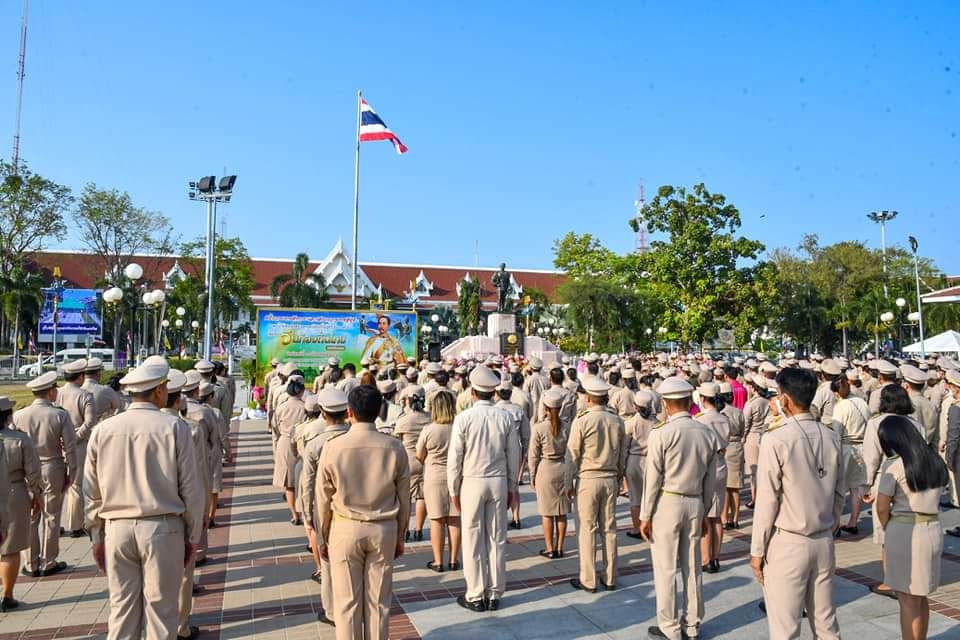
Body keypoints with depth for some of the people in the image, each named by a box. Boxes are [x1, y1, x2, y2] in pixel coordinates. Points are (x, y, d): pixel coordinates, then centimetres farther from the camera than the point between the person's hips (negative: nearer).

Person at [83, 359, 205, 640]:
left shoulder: (103, 430, 0)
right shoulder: (175, 427, -9)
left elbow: (91, 492, 6)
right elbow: (191, 488, -7)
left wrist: (97, 536, 16)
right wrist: (192, 536, 4)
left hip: (116, 529, 3)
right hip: (163, 528, -3)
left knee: (122, 609, 14)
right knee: (161, 609, 8)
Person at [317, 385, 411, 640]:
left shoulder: (333, 447, -12)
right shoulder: (394, 448, -8)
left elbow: (323, 499, -3)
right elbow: (404, 499, 0)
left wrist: (323, 537, 10)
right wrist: (400, 536, 13)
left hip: (345, 529, -1)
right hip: (384, 530, 1)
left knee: (347, 602, 11)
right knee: (379, 601, 13)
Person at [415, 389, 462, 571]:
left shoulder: (428, 430, -13)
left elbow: (419, 457, -2)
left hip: (434, 479, -2)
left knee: (437, 520, 7)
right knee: (454, 520, 10)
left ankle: (438, 561, 13)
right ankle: (454, 560, 18)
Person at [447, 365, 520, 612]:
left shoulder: (464, 418, -11)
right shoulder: (505, 418, -2)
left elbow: (455, 458, -8)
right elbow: (514, 456, 3)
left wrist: (454, 490, 3)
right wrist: (511, 487, 14)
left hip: (472, 483, -3)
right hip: (499, 482, 3)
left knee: (473, 541, 7)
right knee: (497, 539, 11)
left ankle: (475, 596, 15)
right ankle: (494, 594, 20)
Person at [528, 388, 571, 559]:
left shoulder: (538, 428, -14)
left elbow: (534, 456, -8)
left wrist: (532, 476, 4)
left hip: (545, 469, -3)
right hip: (563, 469, 3)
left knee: (547, 513, 8)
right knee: (562, 512, 13)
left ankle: (550, 549, 16)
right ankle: (559, 548, 21)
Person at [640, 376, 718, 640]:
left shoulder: (661, 433, -14)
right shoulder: (708, 433, 0)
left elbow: (652, 479, -11)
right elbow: (711, 480, 6)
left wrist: (645, 516, -3)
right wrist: (704, 510, 18)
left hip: (666, 503, -5)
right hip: (695, 504, 5)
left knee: (665, 568, 7)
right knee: (692, 567, 16)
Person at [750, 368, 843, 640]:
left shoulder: (776, 439, -16)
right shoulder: (831, 437, 2)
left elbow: (767, 500, -13)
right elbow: (839, 493, 8)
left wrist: (757, 550, -5)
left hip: (787, 545, -6)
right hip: (824, 541, 6)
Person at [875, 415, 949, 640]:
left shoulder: (894, 464, -14)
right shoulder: (935, 461, 6)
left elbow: (882, 507, -15)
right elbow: (934, 498, 7)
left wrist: (888, 530, 4)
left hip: (904, 534, -7)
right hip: (933, 531, 7)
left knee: (908, 601, 4)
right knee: (921, 597, 21)